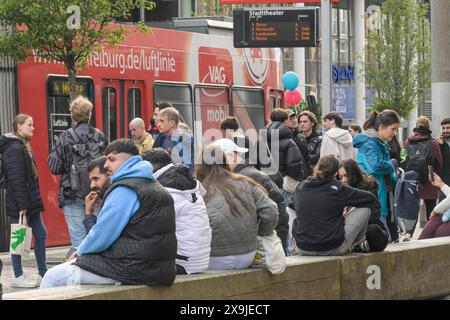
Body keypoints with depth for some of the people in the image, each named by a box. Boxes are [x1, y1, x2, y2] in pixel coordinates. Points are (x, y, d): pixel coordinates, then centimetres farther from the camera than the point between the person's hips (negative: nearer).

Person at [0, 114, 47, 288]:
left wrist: (35, 200, 16)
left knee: (40, 234, 10)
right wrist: (22, 205, -22)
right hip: (19, 203, -10)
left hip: (30, 201, 10)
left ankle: (43, 274, 15)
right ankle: (18, 277, 7)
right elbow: (16, 179, -20)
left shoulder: (24, 147, 16)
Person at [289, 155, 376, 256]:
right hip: (332, 249, -4)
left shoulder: (301, 187, 1)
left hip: (302, 250, 4)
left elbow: (291, 204, 24)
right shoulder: (336, 188, -10)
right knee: (364, 208, 7)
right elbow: (370, 198, -1)